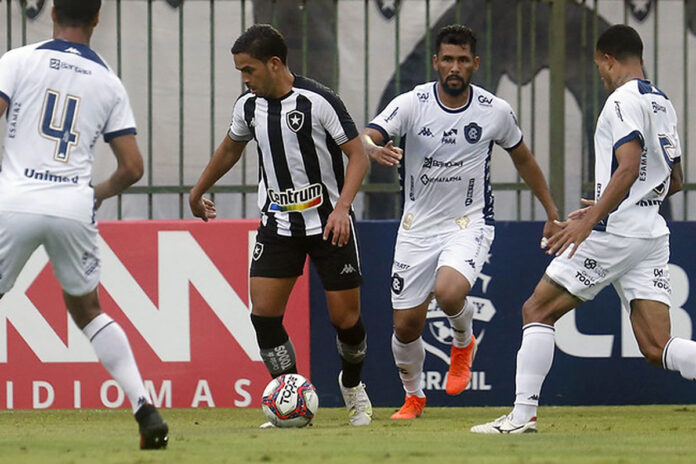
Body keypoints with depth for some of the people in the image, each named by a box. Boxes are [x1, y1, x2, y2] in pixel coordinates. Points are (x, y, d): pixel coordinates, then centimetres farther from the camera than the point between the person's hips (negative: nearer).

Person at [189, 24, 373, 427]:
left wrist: (342, 208, -25)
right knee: (264, 313, -11)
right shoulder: (249, 106, 1)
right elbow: (230, 149, 22)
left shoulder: (318, 101, -16)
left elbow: (358, 155, -13)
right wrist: (198, 193, 33)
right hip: (278, 223, 4)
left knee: (346, 319, 0)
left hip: (329, 222, -4)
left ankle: (353, 386, 30)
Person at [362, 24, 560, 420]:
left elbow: (523, 158, 12)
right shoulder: (412, 104, -9)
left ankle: (464, 343, 5)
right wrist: (375, 150, -46)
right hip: (418, 227, 2)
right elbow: (364, 138, -21)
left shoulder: (495, 111, -5)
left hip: (470, 224, -1)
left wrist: (552, 212, 15)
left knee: (448, 291, -30)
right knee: (406, 326, 3)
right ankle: (414, 397, 33)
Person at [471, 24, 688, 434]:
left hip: (616, 232, -8)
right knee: (657, 348, 0)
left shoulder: (623, 101, -8)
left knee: (538, 310, 5)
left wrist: (589, 222, -25)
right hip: (652, 235, 8)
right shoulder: (663, 104, 18)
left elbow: (629, 168, -22)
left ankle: (524, 415, 0)